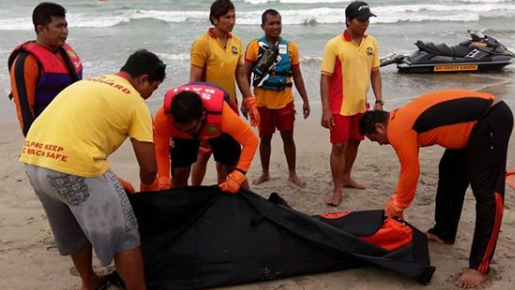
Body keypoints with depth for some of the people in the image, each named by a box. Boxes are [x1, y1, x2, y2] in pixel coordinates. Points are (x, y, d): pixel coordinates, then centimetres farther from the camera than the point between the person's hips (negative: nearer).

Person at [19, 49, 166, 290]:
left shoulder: (88, 84, 25)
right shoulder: (135, 101, 3)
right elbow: (149, 167, 1)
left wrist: (110, 182, 35)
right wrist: (145, 189, 25)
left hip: (33, 159, 9)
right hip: (73, 166, -8)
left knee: (73, 231, 29)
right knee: (123, 237, 8)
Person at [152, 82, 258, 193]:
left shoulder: (221, 114, -46)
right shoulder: (163, 117, -40)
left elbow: (251, 140, -36)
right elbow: (161, 151, -23)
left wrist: (237, 176, -45)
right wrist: (163, 183, -35)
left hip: (218, 130, -1)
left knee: (233, 169, -3)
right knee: (179, 174, -4)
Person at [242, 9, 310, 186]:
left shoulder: (290, 47, 2)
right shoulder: (254, 46, -4)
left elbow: (297, 75, 7)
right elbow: (245, 75, -3)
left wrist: (305, 100, 5)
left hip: (285, 101, 1)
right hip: (262, 102, -1)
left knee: (288, 137, 8)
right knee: (265, 138, 11)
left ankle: (292, 174, 22)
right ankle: (265, 173, 27)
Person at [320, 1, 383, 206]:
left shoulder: (372, 43, 3)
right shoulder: (334, 45, -12)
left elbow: (375, 73, 10)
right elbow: (325, 78, -12)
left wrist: (379, 101, 4)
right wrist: (325, 109, -16)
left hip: (361, 105, 5)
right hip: (340, 107, -5)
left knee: (354, 143, 17)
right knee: (338, 146, -1)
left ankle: (346, 178, 36)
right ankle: (337, 189, 10)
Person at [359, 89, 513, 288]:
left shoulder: (397, 130, -16)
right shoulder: (403, 119, 13)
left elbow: (411, 172, -9)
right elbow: (409, 168, 19)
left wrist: (397, 206, 5)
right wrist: (397, 201, 21)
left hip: (492, 120, -11)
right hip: (477, 121, 11)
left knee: (486, 192, -8)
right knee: (450, 173, 19)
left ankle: (480, 267, -2)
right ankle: (443, 233, 32)